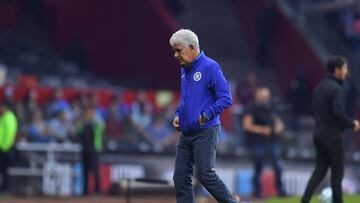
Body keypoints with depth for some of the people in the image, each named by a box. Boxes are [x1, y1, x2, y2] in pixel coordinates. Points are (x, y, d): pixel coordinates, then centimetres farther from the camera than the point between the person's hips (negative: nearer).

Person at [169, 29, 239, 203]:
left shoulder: (210, 67, -12)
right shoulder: (184, 70, 14)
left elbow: (226, 98, -16)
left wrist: (206, 115, -24)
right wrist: (178, 115, 10)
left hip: (205, 132, -8)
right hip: (186, 133, 8)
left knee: (205, 174, -10)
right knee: (180, 177, 3)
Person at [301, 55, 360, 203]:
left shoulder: (319, 87, 12)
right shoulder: (336, 89, -16)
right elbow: (339, 112, -23)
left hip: (319, 134, 8)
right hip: (332, 136, -8)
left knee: (320, 170, 9)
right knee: (337, 172, 3)